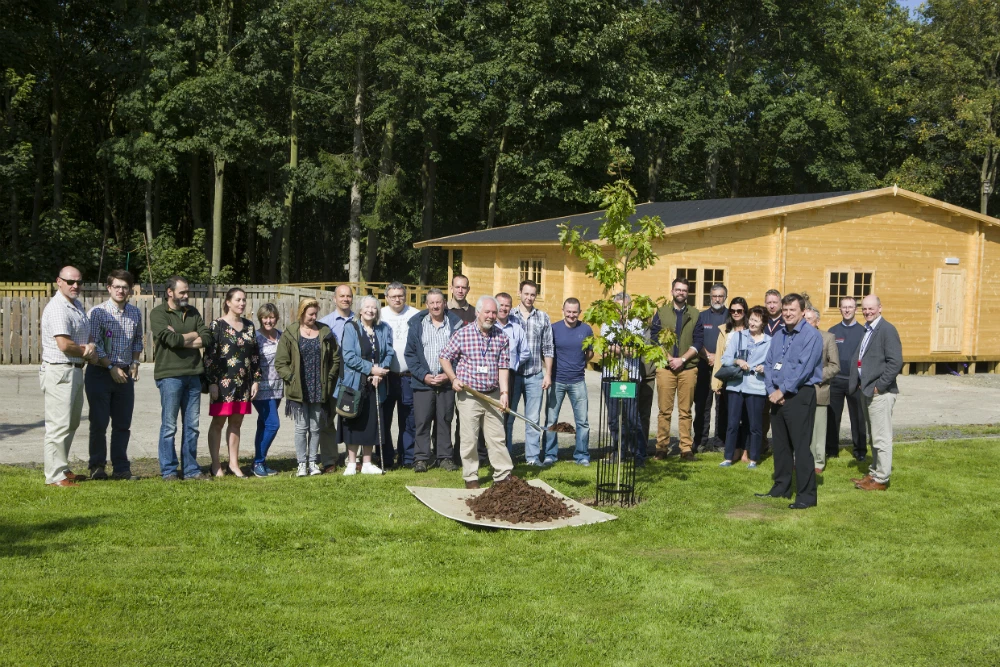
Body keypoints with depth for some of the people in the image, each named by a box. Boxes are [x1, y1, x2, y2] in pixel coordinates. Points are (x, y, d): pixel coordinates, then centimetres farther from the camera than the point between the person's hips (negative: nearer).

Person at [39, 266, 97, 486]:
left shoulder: (77, 306, 14)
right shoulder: (57, 308, -16)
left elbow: (85, 336, 17)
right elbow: (64, 345, -23)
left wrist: (90, 347, -7)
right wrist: (87, 352, -7)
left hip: (75, 371, 10)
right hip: (59, 372, -10)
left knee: (71, 424, 17)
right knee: (59, 425, -7)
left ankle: (62, 469, 27)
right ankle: (55, 476, -3)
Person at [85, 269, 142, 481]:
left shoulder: (135, 313, 8)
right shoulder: (97, 312, -8)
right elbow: (94, 344, -12)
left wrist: (134, 363, 7)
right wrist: (112, 367, -15)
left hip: (125, 374, 5)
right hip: (100, 374, -5)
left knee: (123, 424, 7)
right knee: (99, 423, -1)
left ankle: (121, 468, 14)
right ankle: (97, 466, 11)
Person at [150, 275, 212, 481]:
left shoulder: (193, 312, 14)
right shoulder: (158, 313, -2)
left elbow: (207, 338, 1)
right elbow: (171, 339, -17)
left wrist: (181, 339, -9)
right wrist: (193, 335, -2)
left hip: (193, 374, 6)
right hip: (170, 375, -5)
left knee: (192, 425, 8)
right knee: (169, 426, -2)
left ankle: (191, 469, 15)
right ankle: (168, 471, 5)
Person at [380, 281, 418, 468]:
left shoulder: (415, 315, 5)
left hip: (409, 375, 0)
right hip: (386, 375, 1)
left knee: (408, 420, 3)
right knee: (383, 419, 3)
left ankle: (407, 458, 11)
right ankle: (385, 459, 11)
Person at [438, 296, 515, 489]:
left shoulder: (501, 337, 3)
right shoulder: (462, 334, -5)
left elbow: (503, 366, 1)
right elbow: (445, 357, 3)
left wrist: (504, 392, -8)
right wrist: (453, 379, -9)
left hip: (493, 395, 2)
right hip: (468, 396, -2)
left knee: (497, 437, 6)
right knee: (469, 439, 3)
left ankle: (503, 476, 13)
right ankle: (471, 478, 13)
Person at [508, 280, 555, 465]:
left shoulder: (543, 318, 6)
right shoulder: (509, 316, 2)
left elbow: (547, 349, 7)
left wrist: (548, 374, 2)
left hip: (535, 375, 1)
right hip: (512, 374, -1)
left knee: (533, 419, 4)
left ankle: (533, 456, 10)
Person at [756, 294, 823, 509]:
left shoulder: (811, 335, -10)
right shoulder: (778, 335, 13)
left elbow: (804, 368, -17)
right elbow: (768, 364, 11)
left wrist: (782, 391, -15)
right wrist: (771, 390, -5)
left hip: (800, 396, -7)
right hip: (777, 396, 7)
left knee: (801, 447, -7)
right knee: (780, 445, 14)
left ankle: (806, 495, -4)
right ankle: (781, 487, 24)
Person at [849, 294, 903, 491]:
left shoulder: (887, 330, -13)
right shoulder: (866, 330, 14)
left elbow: (895, 362, -19)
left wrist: (879, 386, -17)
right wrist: (859, 383, 10)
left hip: (880, 392, -9)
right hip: (866, 391, 9)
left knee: (881, 438, -3)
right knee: (874, 436, 17)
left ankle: (881, 480, 3)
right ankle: (874, 473, 26)